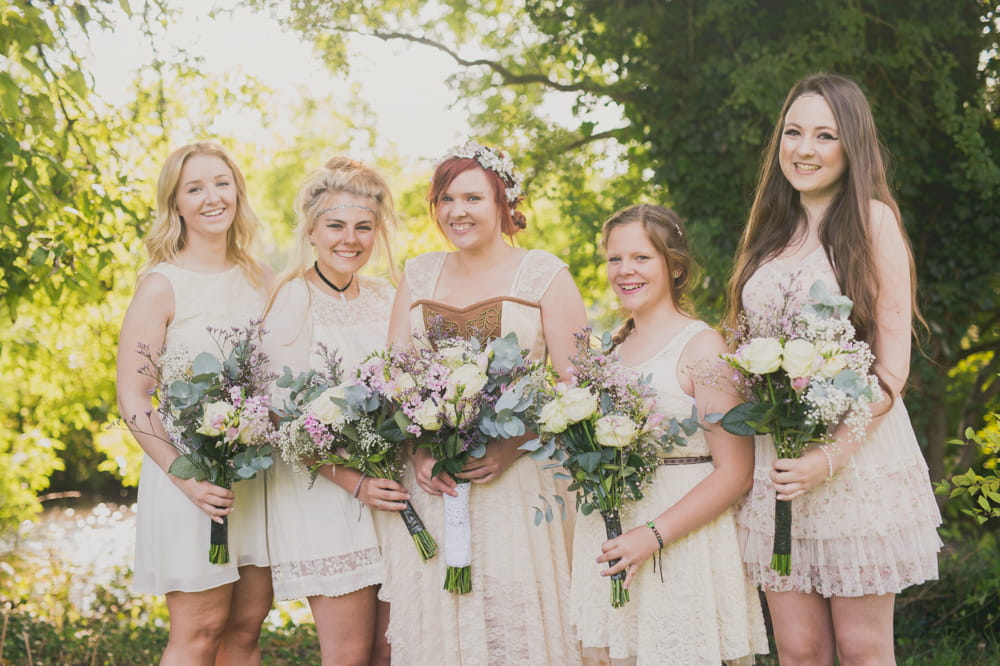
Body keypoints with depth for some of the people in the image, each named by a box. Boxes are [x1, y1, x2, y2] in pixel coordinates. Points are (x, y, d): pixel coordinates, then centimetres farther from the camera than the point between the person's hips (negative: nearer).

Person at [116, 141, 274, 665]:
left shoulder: (259, 279, 9)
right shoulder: (162, 285, -7)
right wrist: (187, 479, -19)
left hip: (258, 474, 5)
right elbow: (131, 399, -10)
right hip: (193, 475, -5)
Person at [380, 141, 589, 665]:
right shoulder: (418, 277, 14)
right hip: (431, 484, 3)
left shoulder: (544, 275, 3)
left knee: (515, 622, -4)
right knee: (434, 622, 3)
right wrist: (418, 451, -7)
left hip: (517, 480, -3)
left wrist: (511, 448, -17)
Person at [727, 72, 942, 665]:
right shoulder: (772, 231, 14)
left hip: (859, 456, -4)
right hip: (774, 461, 5)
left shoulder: (873, 220, -3)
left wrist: (833, 455, -17)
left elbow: (893, 364, -8)